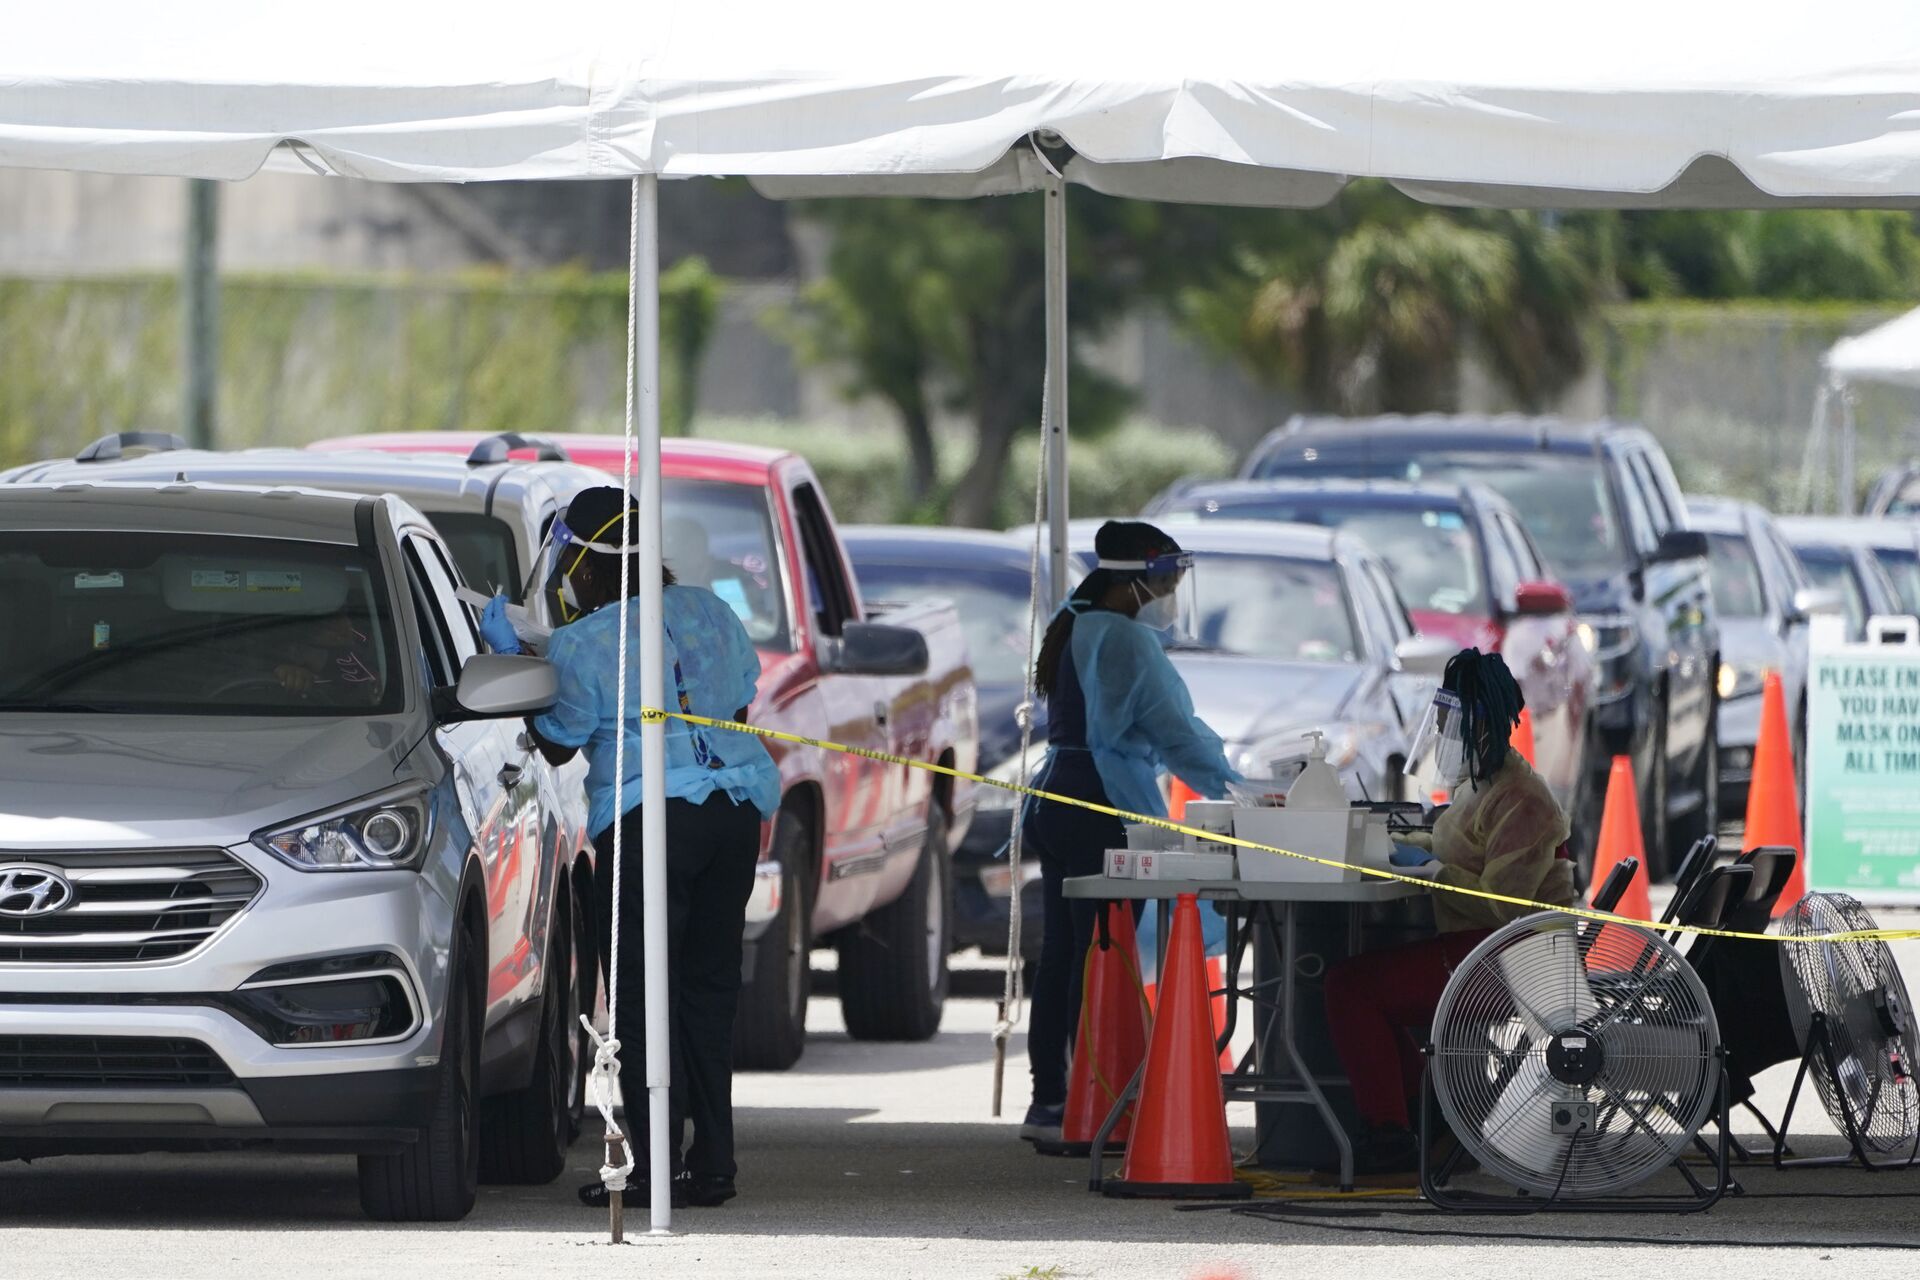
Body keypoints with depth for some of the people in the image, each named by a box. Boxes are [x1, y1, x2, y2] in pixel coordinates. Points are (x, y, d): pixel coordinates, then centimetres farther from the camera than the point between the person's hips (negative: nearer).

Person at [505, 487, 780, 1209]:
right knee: (709, 986, 11)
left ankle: (656, 1162, -8)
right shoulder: (708, 612, 9)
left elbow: (556, 745, 3)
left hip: (647, 821, -6)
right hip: (736, 807, 6)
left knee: (643, 992, -2)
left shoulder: (580, 647, -8)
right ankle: (712, 1163, 11)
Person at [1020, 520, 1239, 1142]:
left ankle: (1049, 1100, 12)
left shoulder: (1072, 630, 18)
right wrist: (1233, 789, -8)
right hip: (1103, 811, -10)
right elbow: (1172, 729, -15)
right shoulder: (1126, 639, -13)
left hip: (1055, 807, 10)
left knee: (1062, 953, 11)